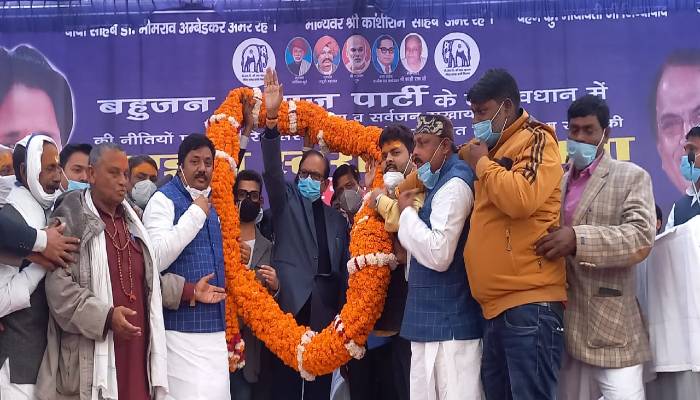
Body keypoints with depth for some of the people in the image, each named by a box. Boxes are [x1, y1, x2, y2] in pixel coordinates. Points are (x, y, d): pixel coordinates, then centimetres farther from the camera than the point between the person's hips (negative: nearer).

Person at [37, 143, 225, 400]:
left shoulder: (131, 222, 19)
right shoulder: (70, 221, -5)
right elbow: (58, 285, -15)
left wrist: (189, 292, 16)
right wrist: (106, 316, -24)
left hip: (136, 351, 6)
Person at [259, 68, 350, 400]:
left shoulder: (337, 219, 17)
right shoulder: (286, 200, 8)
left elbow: (343, 269, 17)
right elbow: (272, 168, -10)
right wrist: (271, 118, -24)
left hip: (325, 311, 4)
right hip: (290, 304, -3)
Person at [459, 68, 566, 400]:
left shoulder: (535, 139, -4)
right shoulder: (493, 149, 21)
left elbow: (520, 199, -21)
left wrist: (482, 162, -6)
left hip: (529, 302, -9)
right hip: (497, 305, 9)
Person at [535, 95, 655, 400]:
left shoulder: (632, 177, 0)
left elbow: (641, 238, -14)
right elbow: (539, 227, 16)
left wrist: (578, 239, -26)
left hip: (611, 324, -5)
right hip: (563, 320, 5)